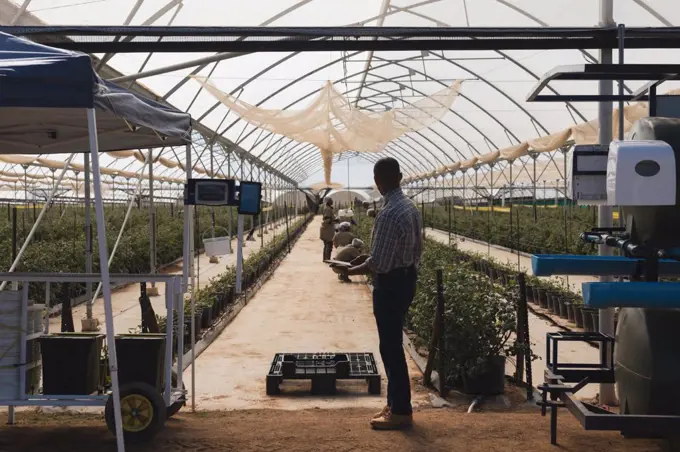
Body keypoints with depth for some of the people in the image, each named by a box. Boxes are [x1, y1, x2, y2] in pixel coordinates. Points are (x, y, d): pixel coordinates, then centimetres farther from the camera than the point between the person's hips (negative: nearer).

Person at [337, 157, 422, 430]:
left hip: (390, 285, -9)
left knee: (391, 347, 0)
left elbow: (378, 263, -22)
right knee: (393, 344, 18)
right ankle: (395, 403, 27)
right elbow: (418, 249, 13)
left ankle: (401, 412, 9)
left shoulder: (389, 214, -23)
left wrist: (350, 271, -8)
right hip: (407, 279, 9)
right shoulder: (411, 207, 6)